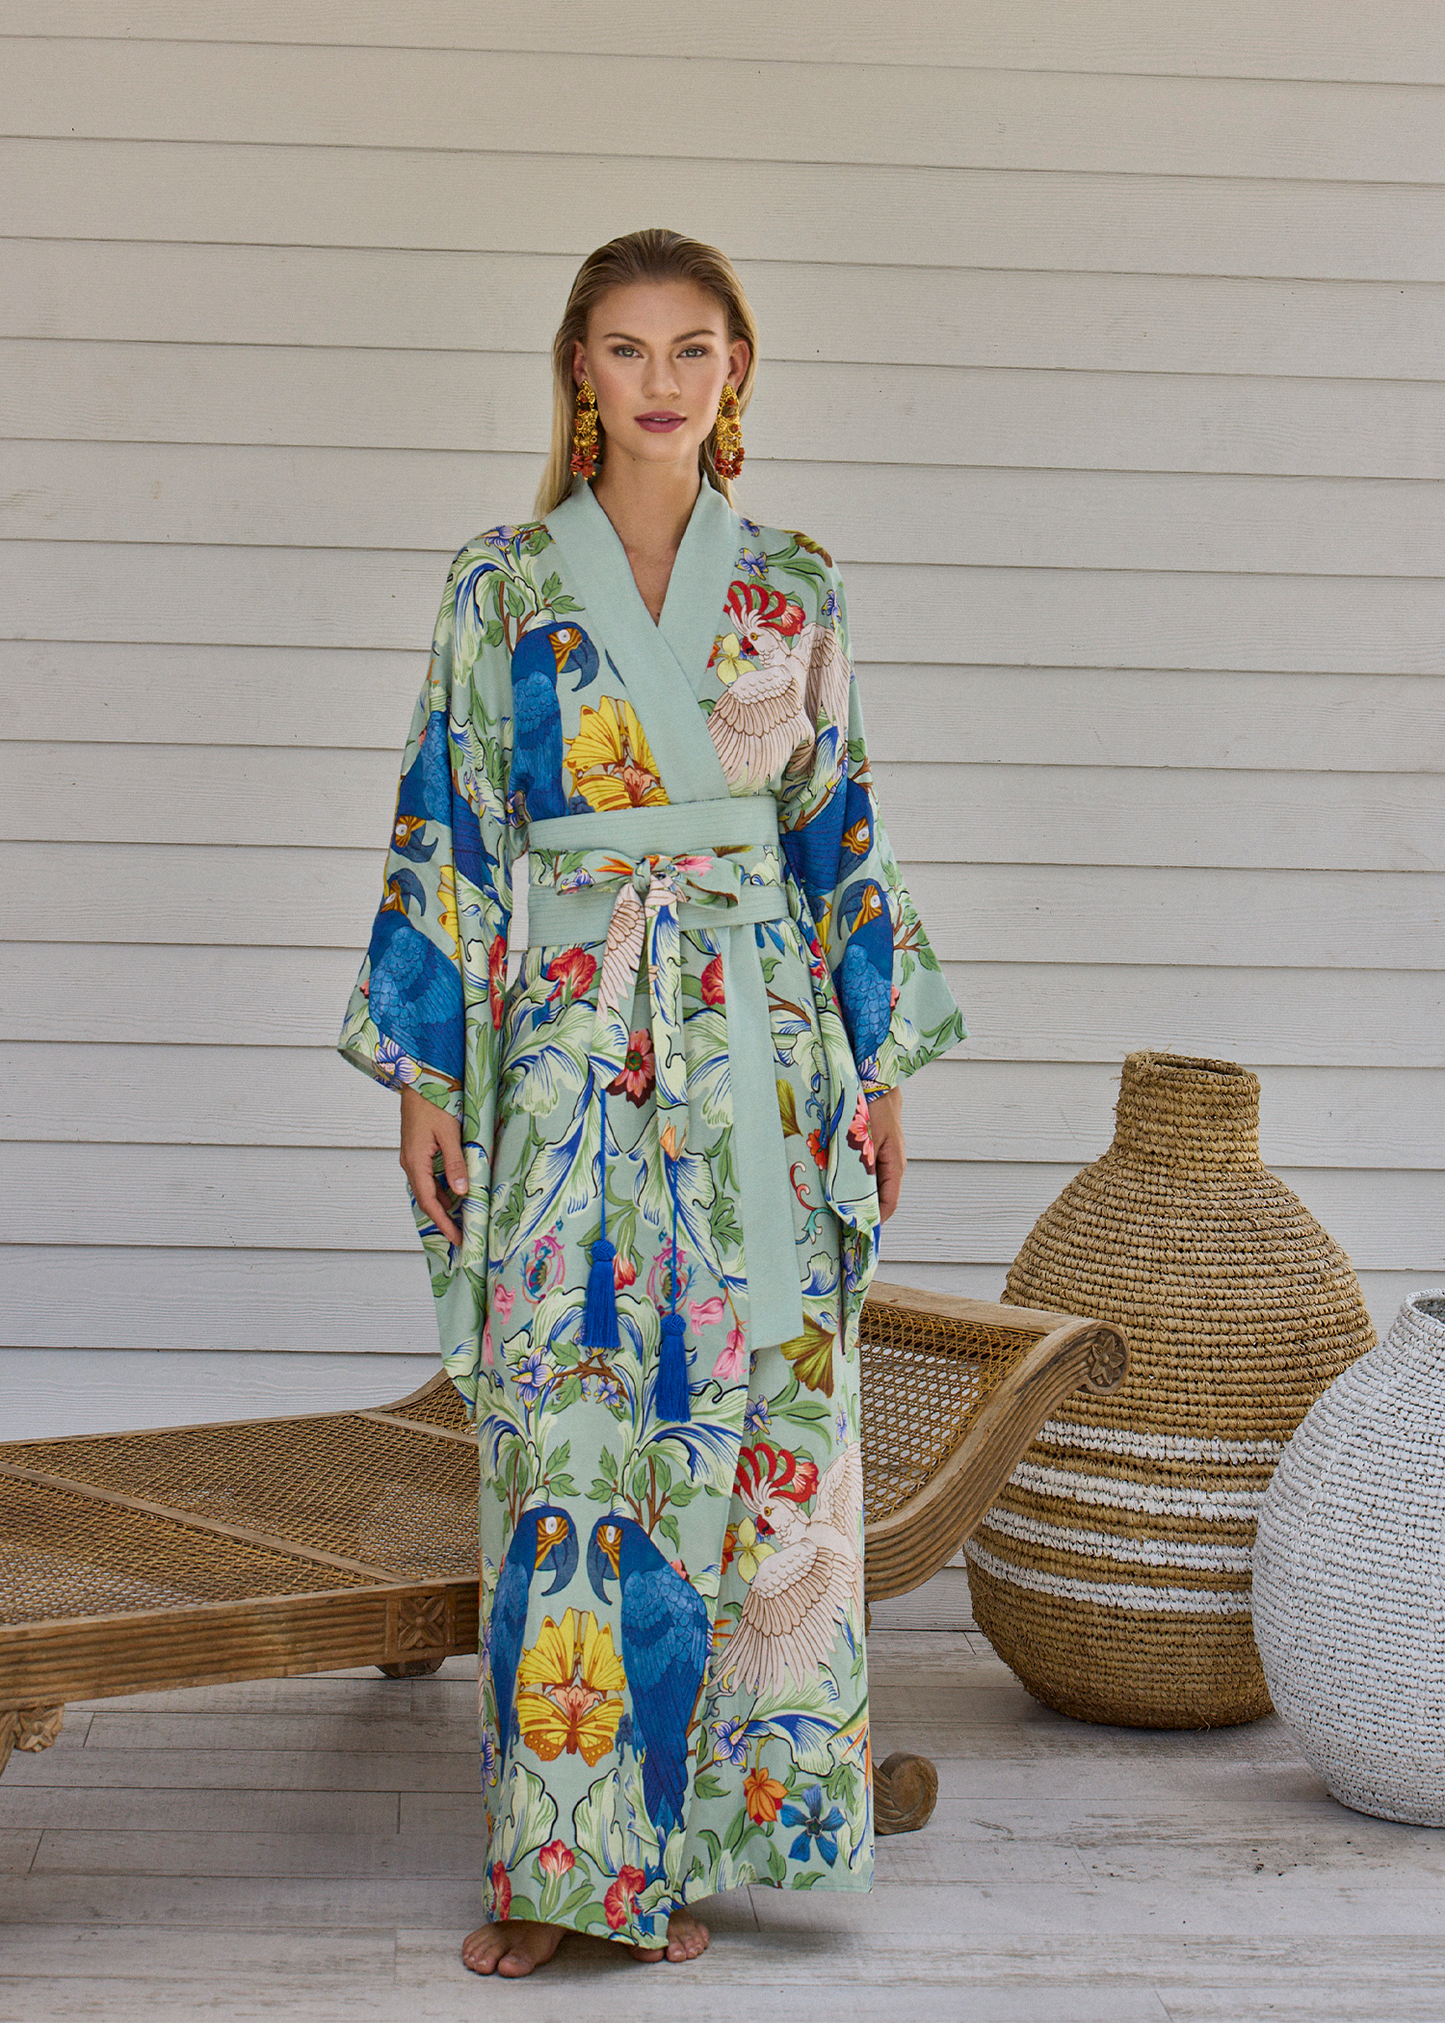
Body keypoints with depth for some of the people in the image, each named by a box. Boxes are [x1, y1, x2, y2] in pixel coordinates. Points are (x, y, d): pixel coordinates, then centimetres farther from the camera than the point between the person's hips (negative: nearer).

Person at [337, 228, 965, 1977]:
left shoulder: (793, 589, 9)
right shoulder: (503, 584, 4)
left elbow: (839, 834, 12)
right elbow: (445, 833, 3)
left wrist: (880, 1061, 8)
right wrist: (423, 1073, -2)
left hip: (756, 1052, 2)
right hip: (564, 1048, -2)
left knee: (745, 1438, 2)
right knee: (563, 1444, -3)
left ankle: (679, 1835, 13)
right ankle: (550, 1852, 7)